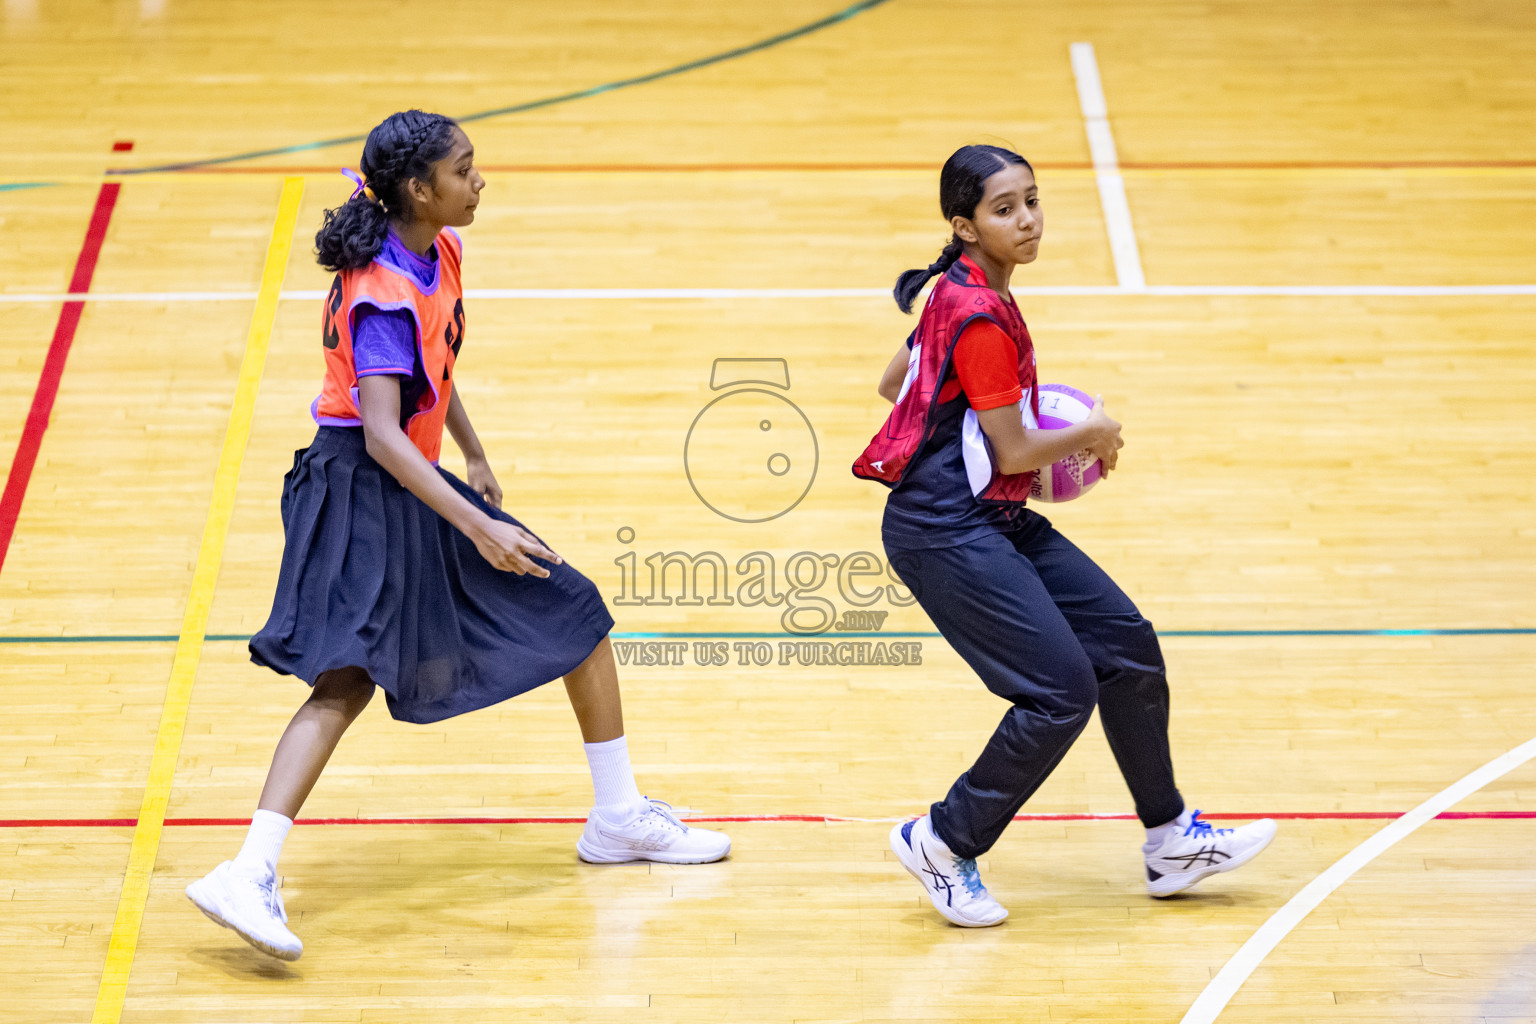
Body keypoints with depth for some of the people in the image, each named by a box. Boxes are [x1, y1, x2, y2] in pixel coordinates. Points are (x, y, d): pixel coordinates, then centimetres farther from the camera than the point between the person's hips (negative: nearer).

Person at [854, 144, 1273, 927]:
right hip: (945, 531, -10)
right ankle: (943, 844, 4)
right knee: (1063, 691, -13)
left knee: (1127, 646, 8)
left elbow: (894, 383, 22)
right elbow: (1014, 453, -17)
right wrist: (1093, 434, -1)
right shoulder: (979, 315, -20)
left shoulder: (963, 294, 11)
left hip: (996, 519, 10)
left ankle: (1170, 840, 20)